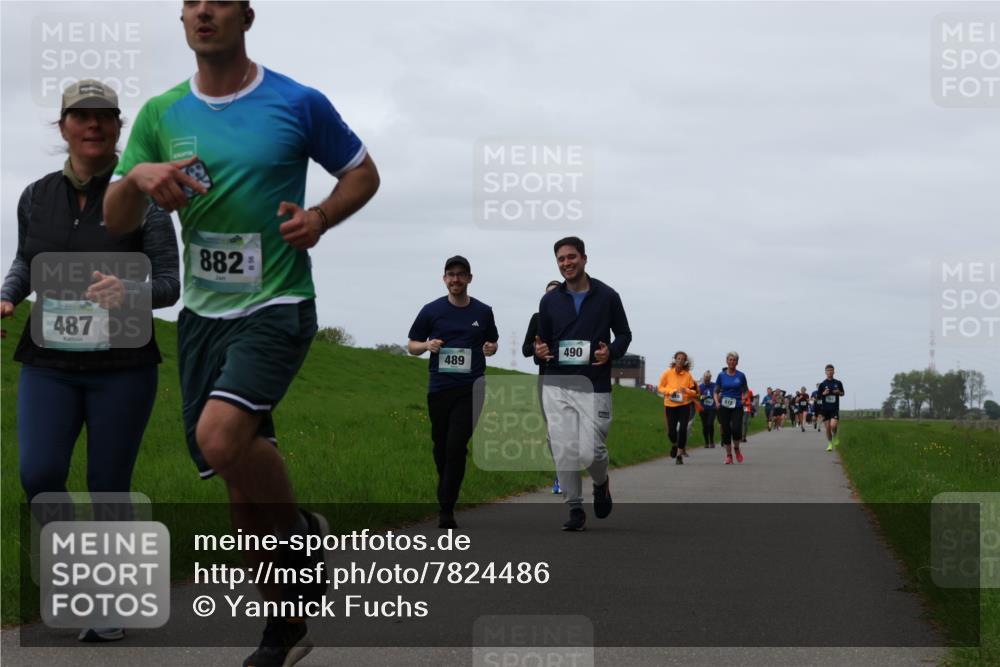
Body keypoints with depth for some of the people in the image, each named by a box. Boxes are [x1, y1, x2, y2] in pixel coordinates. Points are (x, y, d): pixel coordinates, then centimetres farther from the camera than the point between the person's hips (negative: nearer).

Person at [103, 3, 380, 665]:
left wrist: (321, 218, -12)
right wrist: (137, 178, -16)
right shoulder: (160, 114, 6)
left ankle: (302, 530, -1)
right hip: (202, 313, 5)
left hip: (277, 305, -5)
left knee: (221, 436, -28)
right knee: (243, 482, 8)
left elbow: (363, 172, 8)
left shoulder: (298, 104, -4)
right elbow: (115, 222, 6)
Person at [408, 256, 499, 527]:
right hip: (439, 388, 1)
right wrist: (427, 345, -11)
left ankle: (446, 508, -11)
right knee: (441, 446, 9)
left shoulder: (483, 312, 7)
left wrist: (490, 348, -3)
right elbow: (412, 345, 10)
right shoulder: (432, 310, 4)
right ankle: (448, 496, 31)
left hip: (470, 388, -1)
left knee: (456, 446, -13)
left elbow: (492, 342, 21)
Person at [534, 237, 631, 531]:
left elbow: (624, 334, 10)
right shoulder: (549, 301, 7)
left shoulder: (607, 296, 1)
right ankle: (575, 509, 8)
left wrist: (611, 352, -11)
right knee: (564, 451, -5)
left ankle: (601, 484, 26)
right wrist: (539, 351, -8)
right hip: (557, 386, 2)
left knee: (591, 451, -8)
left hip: (594, 387, -2)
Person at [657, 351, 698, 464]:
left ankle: (679, 455, 2)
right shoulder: (667, 373, -2)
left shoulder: (687, 375, -1)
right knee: (671, 431, -2)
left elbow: (694, 392, 6)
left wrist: (686, 390, -16)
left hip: (684, 405, 0)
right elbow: (660, 388, 4)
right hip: (670, 405, 0)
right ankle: (674, 445, 34)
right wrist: (670, 391, -14)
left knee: (683, 429, -10)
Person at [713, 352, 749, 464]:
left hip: (737, 407, -1)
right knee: (726, 431, 0)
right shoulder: (721, 375, 5)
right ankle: (728, 455, 14)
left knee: (736, 429, -16)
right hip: (724, 407, 1)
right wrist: (717, 402, -8)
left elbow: (746, 391, 10)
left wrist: (744, 399, -11)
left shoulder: (741, 375, 4)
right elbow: (716, 392, 10)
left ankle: (737, 449, 13)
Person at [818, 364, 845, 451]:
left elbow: (842, 393, 16)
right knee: (828, 427, 2)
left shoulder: (838, 383, 4)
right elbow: (818, 396, 5)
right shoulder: (822, 384, 1)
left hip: (835, 408, -1)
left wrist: (839, 392, -6)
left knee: (833, 425, -17)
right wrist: (823, 393, -15)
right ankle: (830, 444, 17)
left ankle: (835, 437, 15)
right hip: (825, 408, 1)